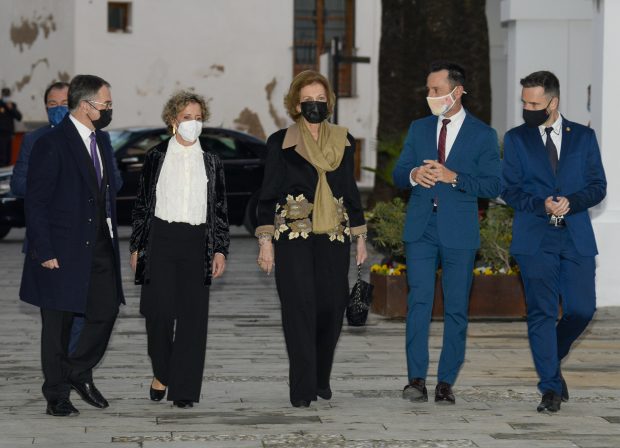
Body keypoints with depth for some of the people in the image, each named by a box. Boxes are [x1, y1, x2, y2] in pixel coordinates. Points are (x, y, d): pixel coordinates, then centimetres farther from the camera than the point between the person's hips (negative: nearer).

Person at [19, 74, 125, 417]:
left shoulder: (99, 141, 11)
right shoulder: (52, 144, -14)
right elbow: (35, 203, -14)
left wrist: (112, 239, 12)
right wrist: (45, 253, -17)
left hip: (100, 247, 7)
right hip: (63, 252, -7)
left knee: (106, 311, 5)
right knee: (58, 324, 4)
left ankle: (79, 372, 26)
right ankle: (57, 396, 14)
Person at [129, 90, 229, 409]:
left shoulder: (211, 162, 10)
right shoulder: (156, 158, 6)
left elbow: (220, 210, 11)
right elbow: (142, 204, 8)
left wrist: (220, 250, 3)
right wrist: (136, 247, 4)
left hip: (196, 243, 1)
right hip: (160, 240, -1)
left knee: (192, 316, -2)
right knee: (160, 311, -7)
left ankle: (183, 388, 4)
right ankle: (161, 373, 16)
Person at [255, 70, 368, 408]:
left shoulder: (343, 141, 12)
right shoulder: (280, 142, 3)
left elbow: (351, 192, 18)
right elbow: (268, 195, 2)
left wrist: (360, 236, 14)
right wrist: (265, 241, -5)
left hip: (333, 237, 3)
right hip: (293, 237, -3)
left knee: (332, 306, -1)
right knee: (299, 307, -10)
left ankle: (321, 379, 19)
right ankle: (302, 389, -6)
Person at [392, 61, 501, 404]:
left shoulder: (482, 135, 1)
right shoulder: (418, 129, 13)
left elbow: (492, 186, -5)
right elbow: (398, 174, 11)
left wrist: (452, 177, -16)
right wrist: (413, 175, -12)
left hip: (459, 233, -2)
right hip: (421, 229, 2)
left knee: (456, 308, 2)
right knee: (419, 301, -7)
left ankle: (446, 382, 8)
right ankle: (416, 379, -6)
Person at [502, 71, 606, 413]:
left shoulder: (583, 137, 9)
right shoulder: (516, 139, 8)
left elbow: (598, 186, 6)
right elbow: (509, 189, 4)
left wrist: (570, 202, -13)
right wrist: (541, 205, -13)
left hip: (577, 237, 1)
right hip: (535, 239, -1)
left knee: (581, 309, -2)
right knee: (541, 311, -6)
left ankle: (551, 358, 26)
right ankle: (550, 388, -1)